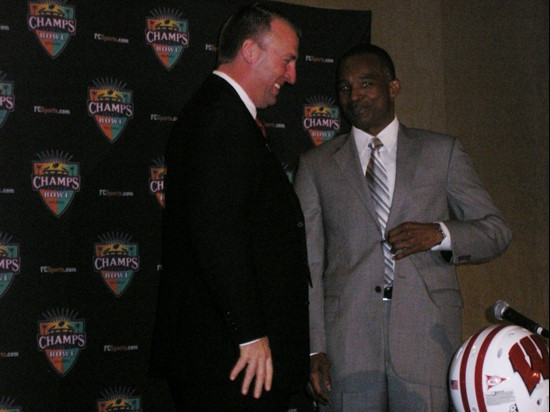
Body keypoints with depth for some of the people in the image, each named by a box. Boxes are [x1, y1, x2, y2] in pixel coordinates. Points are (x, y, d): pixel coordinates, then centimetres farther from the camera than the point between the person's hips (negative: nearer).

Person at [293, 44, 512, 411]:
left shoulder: (442, 152, 13)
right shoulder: (315, 165, 13)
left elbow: (496, 231, 12)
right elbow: (308, 264, 8)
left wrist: (439, 234, -8)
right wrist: (314, 347, -1)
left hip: (427, 337, 0)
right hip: (348, 338, 0)